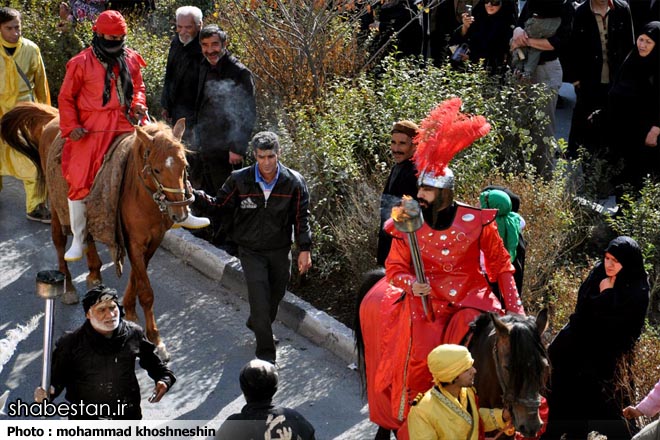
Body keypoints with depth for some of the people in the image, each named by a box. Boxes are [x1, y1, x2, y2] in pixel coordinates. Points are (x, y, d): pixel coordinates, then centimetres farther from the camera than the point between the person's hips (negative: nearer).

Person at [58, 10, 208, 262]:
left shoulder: (130, 59, 9)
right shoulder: (81, 63, -3)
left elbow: (138, 86, 21)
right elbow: (66, 98, 3)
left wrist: (138, 104, -1)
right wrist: (71, 127, -9)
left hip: (126, 124, 4)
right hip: (92, 128, -3)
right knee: (79, 179, -10)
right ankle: (78, 241, 3)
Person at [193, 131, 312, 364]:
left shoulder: (294, 182, -11)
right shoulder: (239, 180, -12)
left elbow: (301, 218, -4)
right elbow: (220, 206, -1)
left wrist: (305, 249, -7)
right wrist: (195, 196, -15)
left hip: (280, 250, 2)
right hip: (251, 251, -2)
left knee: (276, 294, 19)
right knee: (259, 298, -9)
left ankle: (256, 325, 50)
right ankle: (266, 353, 1)